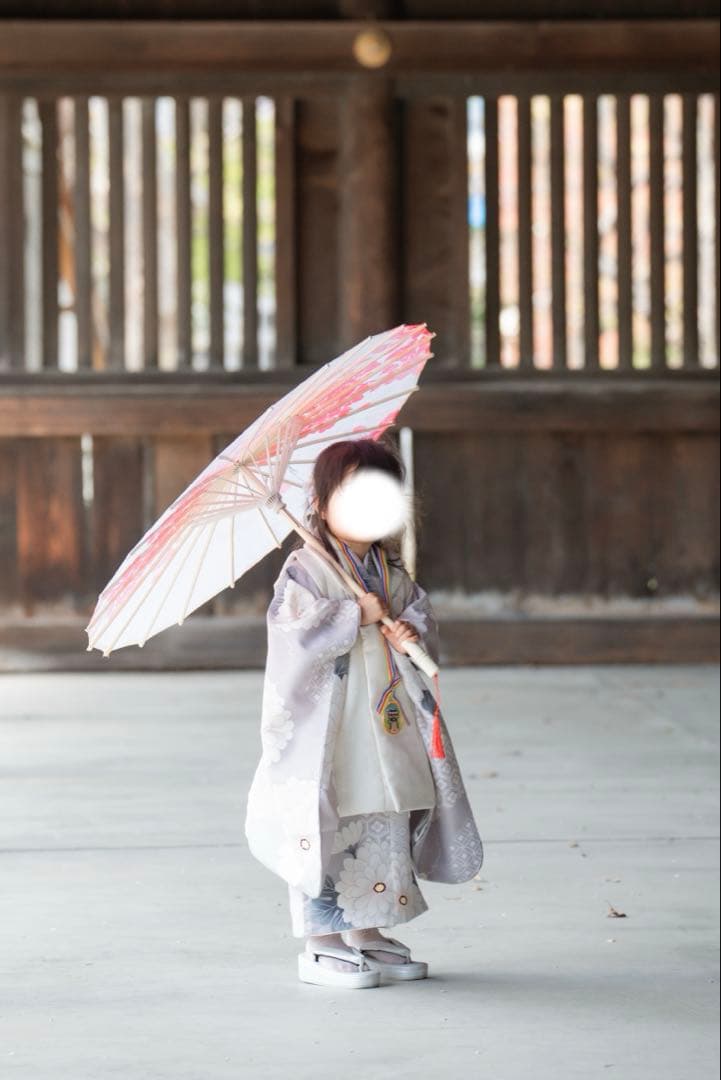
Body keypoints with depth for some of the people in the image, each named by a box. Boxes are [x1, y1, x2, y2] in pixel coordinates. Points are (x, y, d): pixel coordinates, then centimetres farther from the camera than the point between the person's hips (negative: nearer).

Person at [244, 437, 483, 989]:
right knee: (327, 834, -5)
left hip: (387, 728, 7)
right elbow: (297, 632, -20)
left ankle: (366, 932, 21)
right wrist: (358, 615, -18)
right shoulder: (305, 570, -8)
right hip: (327, 729, -7)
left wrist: (412, 634, -10)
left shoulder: (393, 572, 13)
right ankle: (321, 944, 3)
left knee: (385, 834, 10)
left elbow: (425, 618, 12)